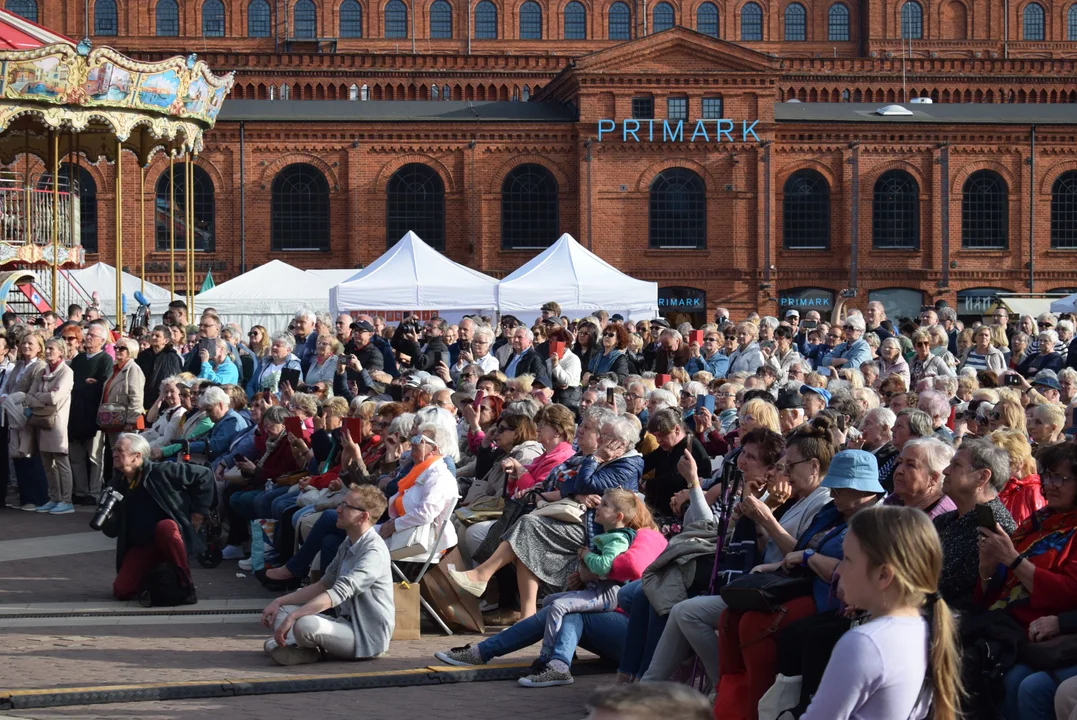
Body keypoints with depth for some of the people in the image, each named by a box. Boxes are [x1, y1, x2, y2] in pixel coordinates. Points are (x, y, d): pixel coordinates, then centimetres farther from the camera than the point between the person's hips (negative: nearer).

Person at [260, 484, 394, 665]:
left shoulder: (374, 552, -20)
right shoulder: (348, 546, 13)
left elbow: (339, 593, -29)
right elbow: (322, 586, 19)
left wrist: (292, 617, -32)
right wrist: (279, 602, 7)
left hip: (368, 637, -10)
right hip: (347, 623, 10)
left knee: (305, 624, -33)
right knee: (280, 610, 8)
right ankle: (296, 644, -17)